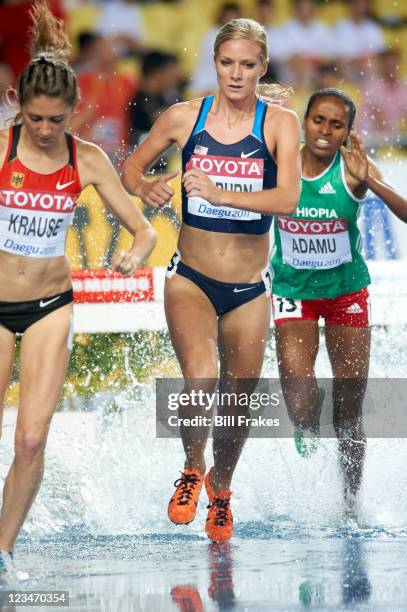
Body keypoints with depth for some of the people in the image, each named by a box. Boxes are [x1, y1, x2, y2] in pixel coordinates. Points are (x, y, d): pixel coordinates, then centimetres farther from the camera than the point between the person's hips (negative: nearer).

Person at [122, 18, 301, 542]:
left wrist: (221, 194, -32)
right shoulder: (185, 117, -2)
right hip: (191, 278, -1)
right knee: (199, 381, -25)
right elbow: (130, 167, 12)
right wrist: (147, 189, -11)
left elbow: (288, 198, -19)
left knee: (237, 408, 11)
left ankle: (220, 490, 41)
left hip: (249, 289, 1)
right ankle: (191, 470, 5)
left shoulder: (279, 123, -6)